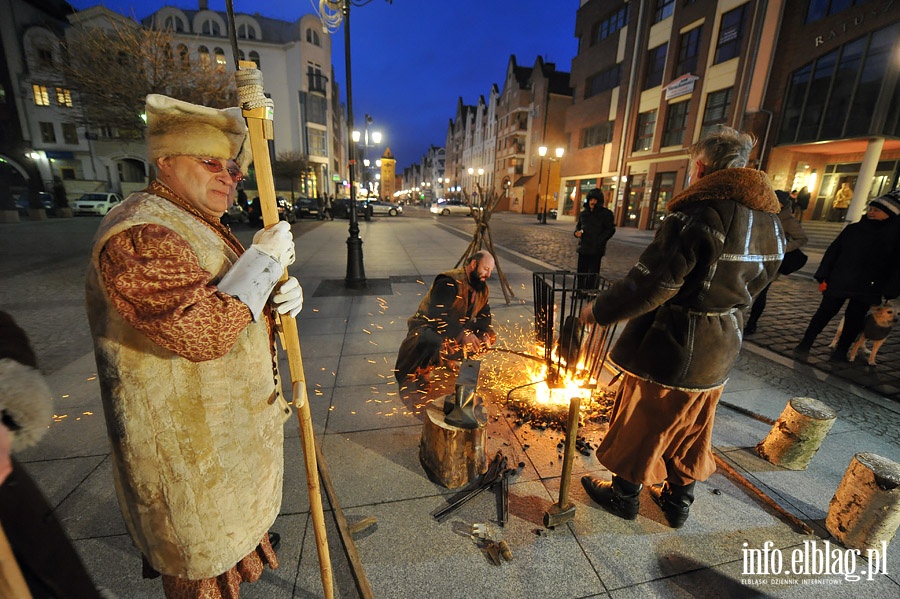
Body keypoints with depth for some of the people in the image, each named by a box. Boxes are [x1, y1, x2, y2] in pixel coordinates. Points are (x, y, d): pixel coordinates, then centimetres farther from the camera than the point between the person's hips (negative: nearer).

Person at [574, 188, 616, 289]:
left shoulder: (606, 213, -2)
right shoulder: (584, 213, 12)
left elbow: (610, 230, -5)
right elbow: (578, 226, 23)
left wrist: (599, 241, -16)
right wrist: (577, 232, -1)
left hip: (596, 250, -5)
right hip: (583, 248, 5)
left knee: (593, 274, -4)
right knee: (581, 273, 10)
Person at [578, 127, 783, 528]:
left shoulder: (697, 215, -22)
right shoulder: (769, 222, 5)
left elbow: (650, 286, -25)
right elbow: (751, 284, 13)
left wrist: (600, 310, -13)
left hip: (670, 344, -7)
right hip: (720, 348, 8)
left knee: (641, 424, 12)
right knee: (690, 429, 23)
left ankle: (624, 496, 32)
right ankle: (679, 501, 41)